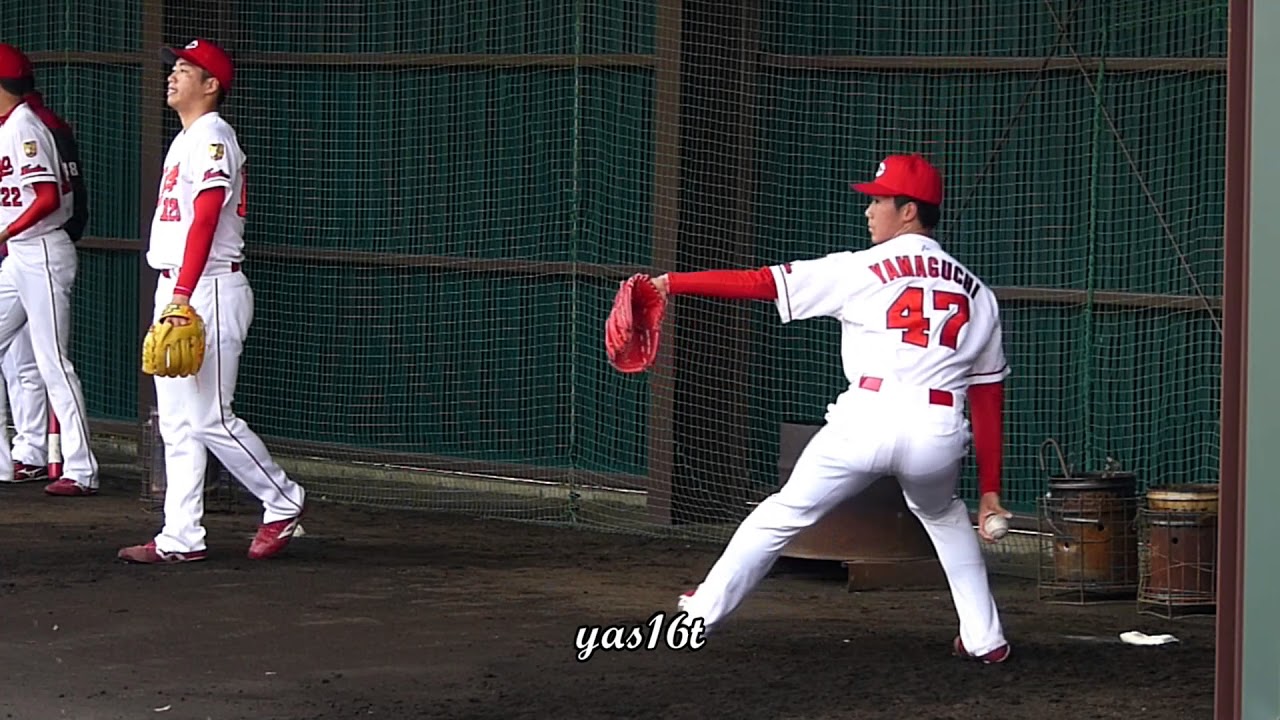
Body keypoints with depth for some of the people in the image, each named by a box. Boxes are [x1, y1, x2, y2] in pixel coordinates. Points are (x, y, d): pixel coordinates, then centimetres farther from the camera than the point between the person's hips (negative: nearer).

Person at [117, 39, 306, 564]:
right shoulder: (186, 140, 19)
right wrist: (171, 297, 17)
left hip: (209, 289, -10)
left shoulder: (211, 138, -12)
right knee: (178, 422, 8)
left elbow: (205, 222, -22)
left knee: (209, 418, -9)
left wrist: (183, 296, -29)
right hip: (175, 291, 10)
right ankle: (181, 538, 9)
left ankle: (283, 503, 6)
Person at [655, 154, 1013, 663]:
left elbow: (759, 283, 4)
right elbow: (988, 397, 15)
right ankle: (984, 638, 27)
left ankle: (702, 613, 20)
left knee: (784, 513, 15)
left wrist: (671, 283, 12)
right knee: (944, 516, 33)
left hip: (867, 419, -3)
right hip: (939, 435, 3)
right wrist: (990, 491, 17)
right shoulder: (975, 292, 17)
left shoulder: (860, 270, 6)